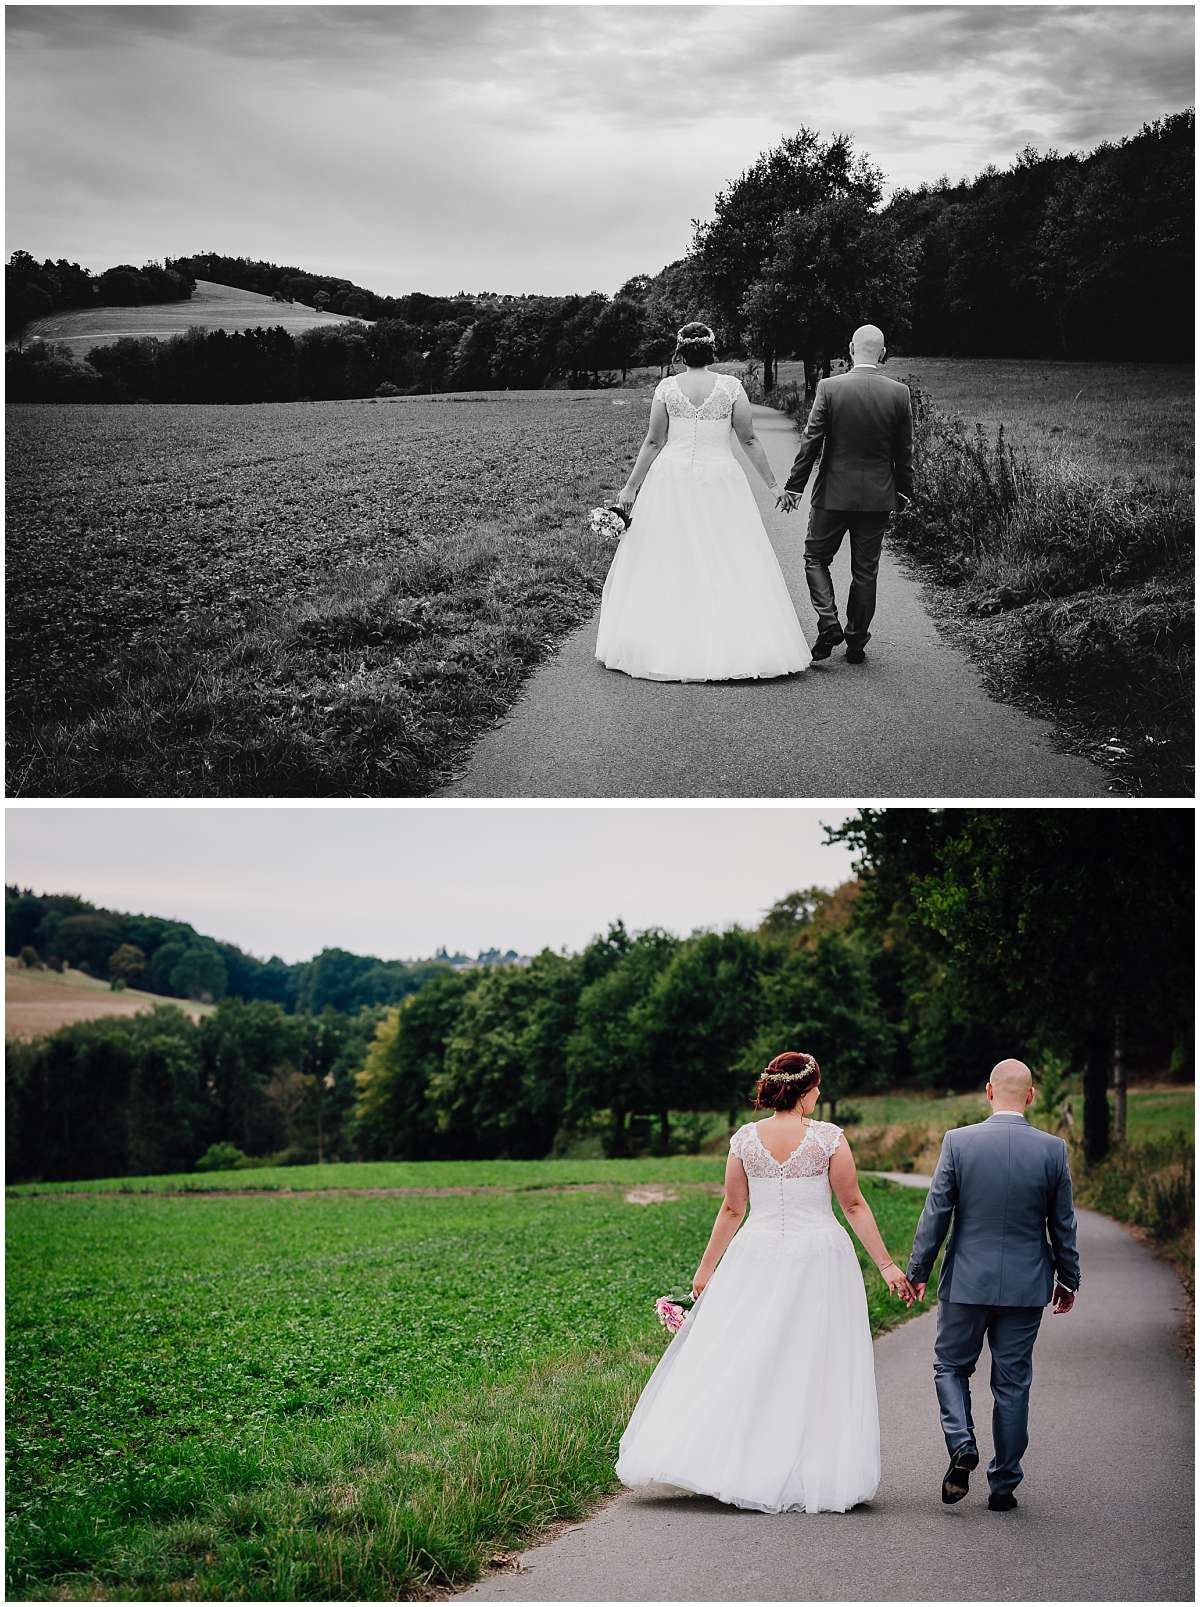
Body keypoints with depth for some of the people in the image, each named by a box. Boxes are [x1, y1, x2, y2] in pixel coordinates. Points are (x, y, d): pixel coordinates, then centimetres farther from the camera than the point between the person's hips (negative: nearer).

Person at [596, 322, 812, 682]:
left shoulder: (667, 387, -2)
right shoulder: (730, 386, -3)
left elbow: (653, 442, -1)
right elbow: (749, 441, -1)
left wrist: (631, 486, 6)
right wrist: (772, 483, 8)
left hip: (672, 483, 1)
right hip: (721, 482, -1)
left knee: (666, 565, 8)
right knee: (731, 566, 4)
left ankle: (664, 646, 8)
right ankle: (736, 648, 3)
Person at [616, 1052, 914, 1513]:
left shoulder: (745, 1138, 0)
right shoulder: (829, 1137, -7)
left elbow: (732, 1210, 5)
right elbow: (854, 1206, -5)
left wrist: (706, 1269, 14)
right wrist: (886, 1264, 1)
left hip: (758, 1258, 2)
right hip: (818, 1258, -2)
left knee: (738, 1364, 7)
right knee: (815, 1369, 5)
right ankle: (815, 1477, 8)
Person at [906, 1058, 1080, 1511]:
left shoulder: (958, 1142, -10)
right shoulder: (1053, 1149, -6)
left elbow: (935, 1214, -7)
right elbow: (1063, 1224, 1)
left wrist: (917, 1271, 3)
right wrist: (1067, 1281, 14)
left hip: (967, 1282, -1)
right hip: (1026, 1286, 1)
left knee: (950, 1366, 16)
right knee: (1012, 1382, 10)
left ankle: (962, 1445, -7)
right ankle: (1003, 1484, 15)